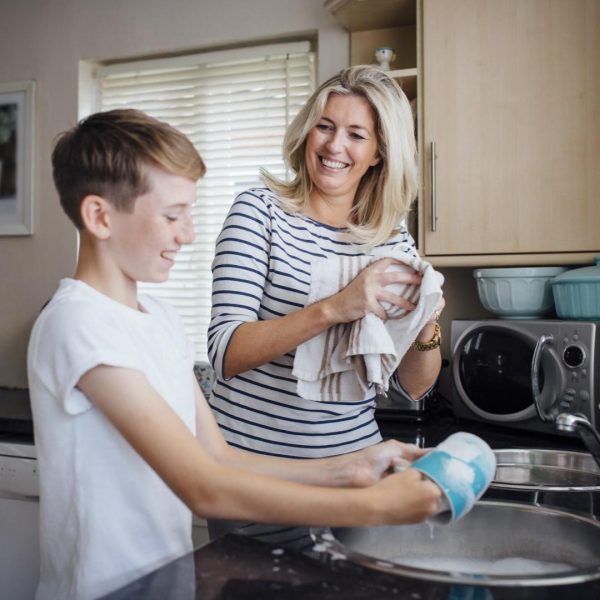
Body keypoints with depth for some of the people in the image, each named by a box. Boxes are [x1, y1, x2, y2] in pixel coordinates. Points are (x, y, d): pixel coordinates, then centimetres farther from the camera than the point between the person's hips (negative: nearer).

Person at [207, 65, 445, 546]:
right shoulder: (261, 210, -8)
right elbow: (225, 353, -19)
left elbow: (413, 388, 3)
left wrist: (427, 327, -17)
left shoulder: (394, 237, 3)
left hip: (352, 461, 4)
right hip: (254, 462, -3)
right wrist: (334, 308, -32)